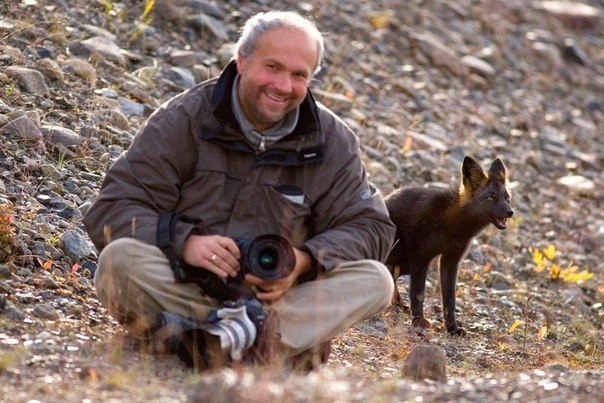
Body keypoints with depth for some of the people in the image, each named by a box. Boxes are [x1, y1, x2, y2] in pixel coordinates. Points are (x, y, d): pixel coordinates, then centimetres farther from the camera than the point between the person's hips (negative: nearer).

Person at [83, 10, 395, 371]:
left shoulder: (332, 141, 5)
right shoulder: (184, 119, -2)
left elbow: (370, 227, 2)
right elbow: (111, 211, -7)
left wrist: (305, 260, -19)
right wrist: (184, 242, -26)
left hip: (276, 297, 2)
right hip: (181, 291, -2)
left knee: (375, 280, -21)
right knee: (121, 259, -31)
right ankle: (291, 340, -39)